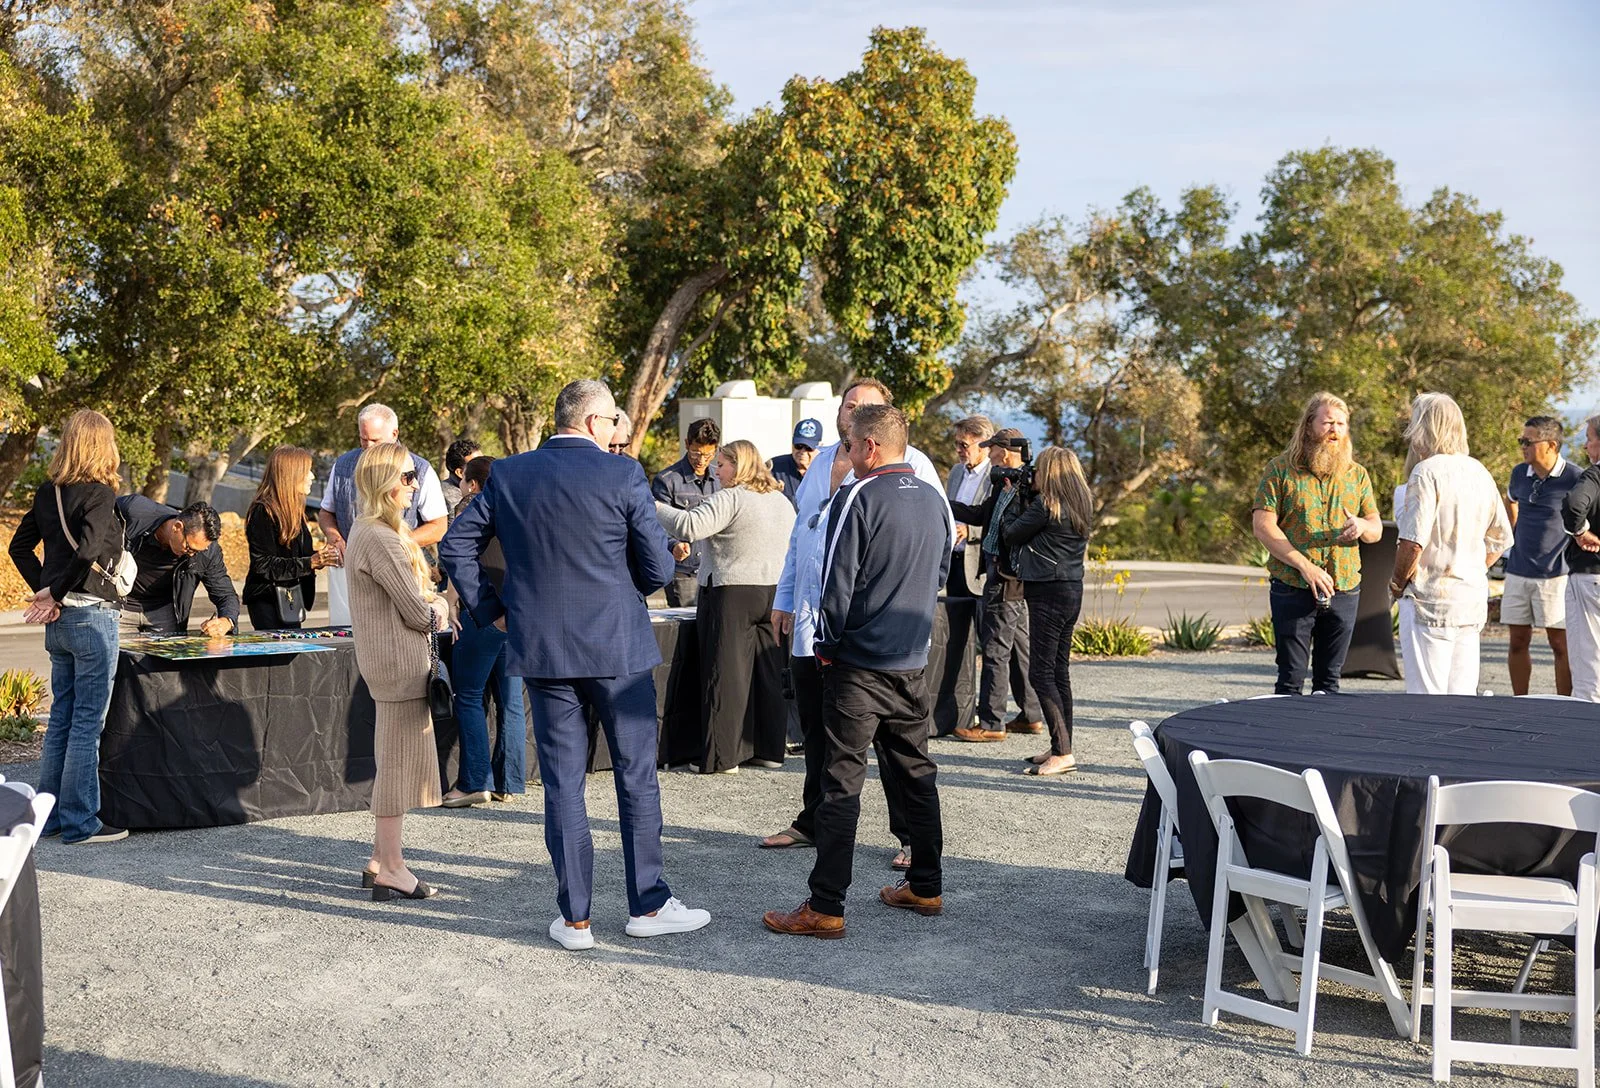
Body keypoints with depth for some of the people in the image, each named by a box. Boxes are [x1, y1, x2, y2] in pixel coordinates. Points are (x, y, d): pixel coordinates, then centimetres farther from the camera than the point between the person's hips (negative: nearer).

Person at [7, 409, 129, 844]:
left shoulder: (48, 491, 8)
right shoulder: (100, 493, -13)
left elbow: (20, 546, 12)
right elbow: (87, 550, -25)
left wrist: (44, 591, 6)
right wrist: (55, 594, -14)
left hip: (59, 623, 7)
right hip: (92, 617, -7)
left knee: (61, 717, 16)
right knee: (87, 721, -1)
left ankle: (50, 815, 22)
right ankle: (80, 822, 5)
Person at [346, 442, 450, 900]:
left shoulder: (366, 530, 14)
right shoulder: (382, 540, -20)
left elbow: (420, 592, 18)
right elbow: (417, 612, -17)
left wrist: (434, 603, 0)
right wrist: (435, 614, 3)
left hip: (386, 658, 11)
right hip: (399, 661, -11)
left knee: (395, 761, 17)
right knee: (399, 760, -3)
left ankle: (381, 859, 25)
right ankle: (391, 868, 4)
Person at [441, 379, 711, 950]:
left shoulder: (508, 474, 3)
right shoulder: (621, 474, -8)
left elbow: (456, 545, 6)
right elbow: (658, 567, -7)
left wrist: (489, 608, 11)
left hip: (541, 647, 3)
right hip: (617, 647, -3)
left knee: (562, 781, 8)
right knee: (636, 775, 10)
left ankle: (575, 918, 11)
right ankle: (648, 905, 17)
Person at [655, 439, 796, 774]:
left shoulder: (730, 499, -12)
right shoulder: (782, 501, 13)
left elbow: (688, 527, -23)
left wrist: (655, 507, -11)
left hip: (731, 595, -7)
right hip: (773, 594, 8)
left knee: (726, 674, -4)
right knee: (768, 672, 11)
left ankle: (724, 756, -3)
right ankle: (770, 749, 15)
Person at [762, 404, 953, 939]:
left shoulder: (857, 498, -13)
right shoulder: (935, 498, 8)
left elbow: (838, 582, -14)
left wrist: (826, 647, -2)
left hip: (859, 663, -7)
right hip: (913, 663, 7)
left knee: (842, 780, -4)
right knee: (915, 771, 17)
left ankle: (825, 908, -2)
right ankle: (926, 886, 25)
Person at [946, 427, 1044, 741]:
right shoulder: (1005, 486, 13)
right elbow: (980, 515, 23)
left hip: (1007, 580, -10)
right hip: (1001, 575, 10)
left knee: (995, 650, -4)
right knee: (1018, 645, 15)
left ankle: (991, 724, 3)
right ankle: (1031, 716, 24)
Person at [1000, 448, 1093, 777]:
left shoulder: (1045, 505, -15)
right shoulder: (1080, 506, 11)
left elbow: (1010, 534, -5)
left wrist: (1014, 496, 6)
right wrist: (1025, 495, 11)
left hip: (1048, 593, -9)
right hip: (1072, 591, 9)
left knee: (1041, 672, -7)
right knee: (1059, 671, 13)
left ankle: (1063, 753, -11)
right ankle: (1062, 748, 18)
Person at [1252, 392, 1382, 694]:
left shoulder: (1357, 474, 12)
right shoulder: (1281, 468, -1)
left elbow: (1376, 530, 15)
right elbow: (1262, 524, -8)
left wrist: (1362, 526, -12)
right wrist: (1305, 566, -15)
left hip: (1344, 590, 4)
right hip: (1293, 589, -4)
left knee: (1329, 678, 9)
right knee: (1291, 678, -2)